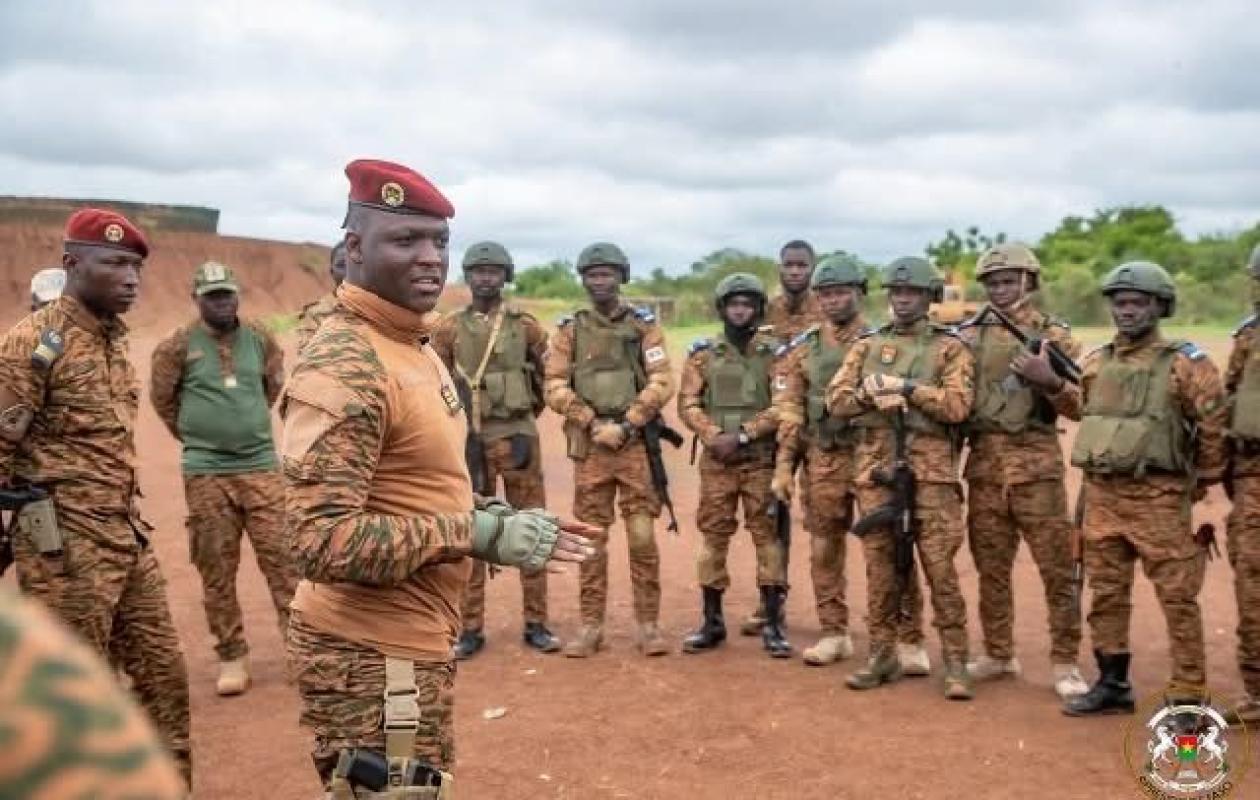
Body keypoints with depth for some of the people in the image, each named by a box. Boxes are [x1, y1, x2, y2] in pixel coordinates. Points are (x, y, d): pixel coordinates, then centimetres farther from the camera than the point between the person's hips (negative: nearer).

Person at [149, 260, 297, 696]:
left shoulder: (260, 338, 3)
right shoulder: (178, 345, -4)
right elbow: (162, 398, 8)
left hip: (262, 467, 2)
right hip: (206, 474, -1)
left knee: (282, 558, -1)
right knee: (217, 570, 6)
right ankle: (232, 656, 17)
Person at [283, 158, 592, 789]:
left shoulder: (415, 345, 10)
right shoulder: (343, 366, -22)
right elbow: (325, 542, -28)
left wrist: (496, 519, 2)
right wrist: (479, 534, -24)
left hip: (410, 641, 10)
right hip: (373, 656, -10)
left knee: (421, 786, 24)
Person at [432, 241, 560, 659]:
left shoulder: (526, 325, 2)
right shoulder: (449, 329, 3)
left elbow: (547, 377, 11)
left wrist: (524, 413, 8)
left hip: (518, 434, 0)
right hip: (469, 439, 0)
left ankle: (536, 624, 14)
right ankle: (471, 628, 13)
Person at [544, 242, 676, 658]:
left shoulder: (644, 326, 5)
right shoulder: (570, 330, 8)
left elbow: (662, 383, -4)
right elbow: (555, 387, 0)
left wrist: (626, 424, -14)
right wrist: (594, 425, -11)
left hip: (636, 443, -1)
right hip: (589, 446, 1)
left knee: (643, 537, -1)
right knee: (591, 538, 6)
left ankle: (648, 624, 8)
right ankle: (591, 625, 14)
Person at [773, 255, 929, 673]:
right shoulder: (802, 348, 9)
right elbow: (790, 411, 7)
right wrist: (783, 466, 1)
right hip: (823, 459, 3)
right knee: (824, 549, 9)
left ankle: (909, 640, 7)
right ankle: (833, 634, 21)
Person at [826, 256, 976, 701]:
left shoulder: (949, 348, 4)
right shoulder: (867, 346, 14)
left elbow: (958, 405, -9)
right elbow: (836, 398, 6)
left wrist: (906, 387, -15)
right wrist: (869, 395, -13)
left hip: (930, 471, -3)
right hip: (875, 468, 3)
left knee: (940, 568, -3)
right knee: (880, 566, 8)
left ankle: (955, 661, 6)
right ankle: (882, 654, 19)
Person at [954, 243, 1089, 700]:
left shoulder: (1054, 335, 3)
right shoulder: (968, 336, 10)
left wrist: (1049, 380, -19)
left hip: (1036, 462, -3)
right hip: (983, 461, 3)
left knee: (1056, 567, -2)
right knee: (990, 567, 10)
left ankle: (1065, 664, 7)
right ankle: (998, 655, 21)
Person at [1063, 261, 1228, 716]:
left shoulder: (1185, 363, -6)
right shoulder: (1094, 364, 9)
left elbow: (1215, 426, -4)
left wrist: (1200, 482, 2)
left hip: (1159, 499, -5)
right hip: (1101, 496, 6)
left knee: (1178, 599, -1)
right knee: (1106, 595, 12)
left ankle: (1188, 698, 6)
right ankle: (1112, 685, 24)